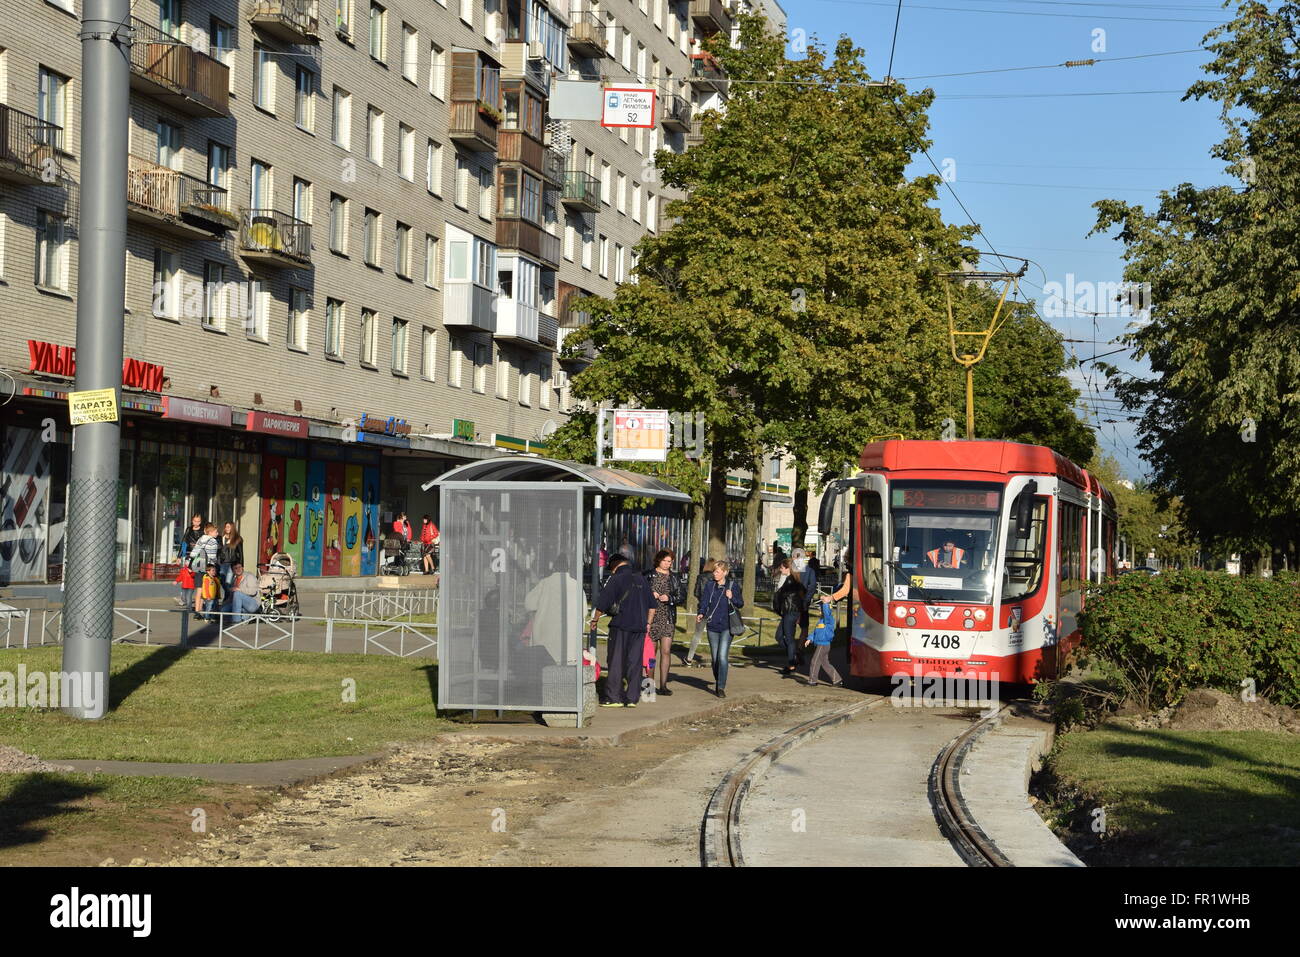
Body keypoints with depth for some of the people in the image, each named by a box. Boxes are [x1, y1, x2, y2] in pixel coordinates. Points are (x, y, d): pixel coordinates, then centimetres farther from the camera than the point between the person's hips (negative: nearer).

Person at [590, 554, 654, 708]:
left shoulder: (615, 579, -5)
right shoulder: (640, 580, 14)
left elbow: (602, 604, -8)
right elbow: (652, 606, 19)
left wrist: (594, 620, 4)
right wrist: (648, 623, 25)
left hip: (621, 627, -5)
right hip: (639, 627, 5)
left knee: (616, 662, 0)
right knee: (635, 663, 7)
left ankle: (614, 698, -1)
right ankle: (632, 698, 8)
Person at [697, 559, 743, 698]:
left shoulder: (732, 586, 0)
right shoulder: (709, 585, 5)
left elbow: (741, 604, 4)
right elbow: (704, 601, 2)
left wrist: (732, 597, -16)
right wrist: (701, 614, -17)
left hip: (726, 627, -3)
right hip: (712, 626, 3)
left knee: (722, 656, -13)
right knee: (714, 657, 8)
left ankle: (721, 687, -13)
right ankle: (718, 683, 25)